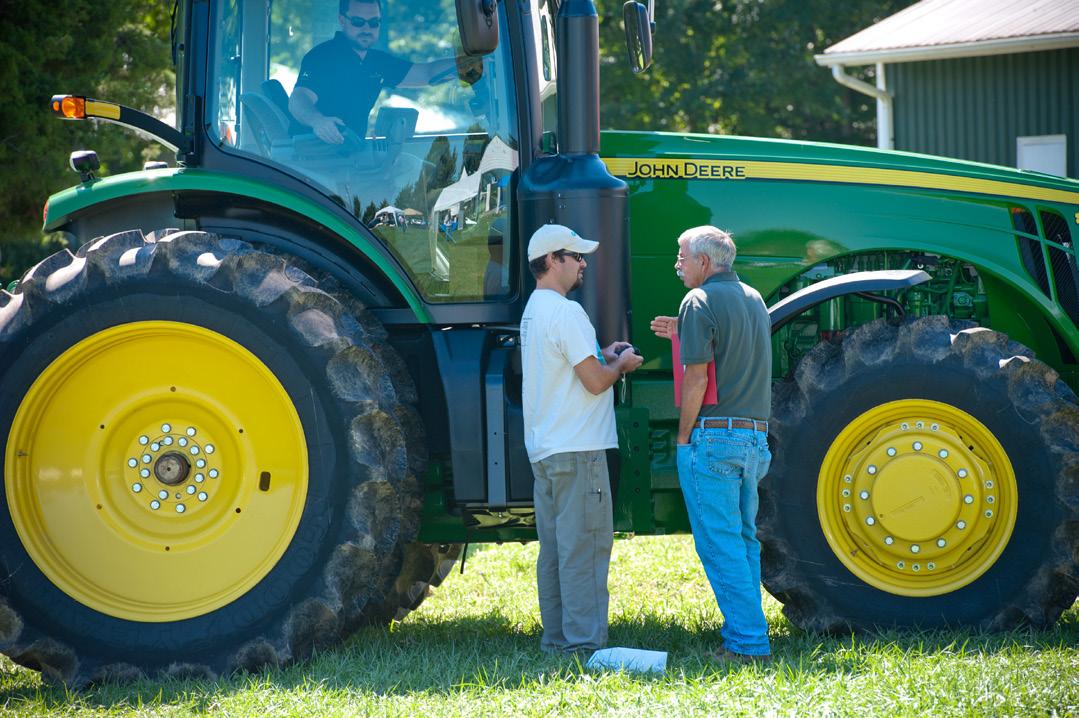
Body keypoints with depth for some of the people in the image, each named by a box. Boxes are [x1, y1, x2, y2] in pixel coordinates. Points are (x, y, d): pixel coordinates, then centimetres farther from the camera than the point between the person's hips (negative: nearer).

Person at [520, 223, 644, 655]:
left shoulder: (533, 312, 16)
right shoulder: (565, 312, -15)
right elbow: (595, 382, -18)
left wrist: (604, 358, 16)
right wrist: (619, 364, 1)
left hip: (543, 452, 10)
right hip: (576, 450, -10)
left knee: (555, 549, 12)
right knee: (584, 547, -7)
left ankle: (556, 639, 15)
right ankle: (584, 643, -7)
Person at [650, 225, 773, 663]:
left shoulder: (700, 302, -10)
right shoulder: (753, 299, 16)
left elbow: (697, 380, -14)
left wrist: (684, 437, -5)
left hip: (713, 434, -8)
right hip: (754, 436, 8)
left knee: (720, 543, -5)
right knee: (743, 540, 14)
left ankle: (748, 641, -8)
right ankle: (746, 635, 15)